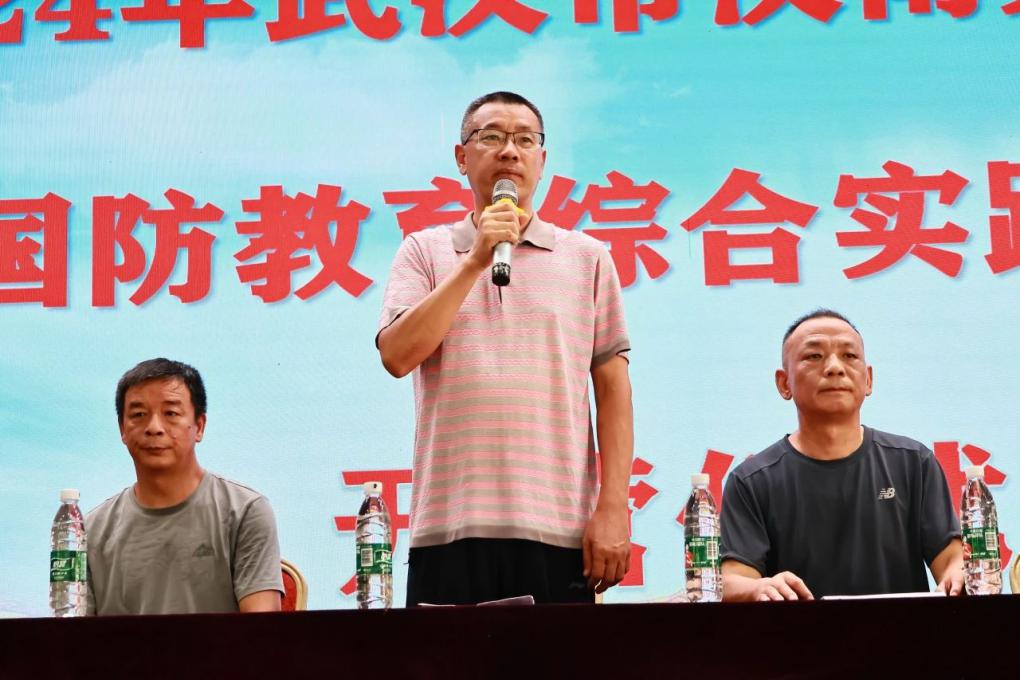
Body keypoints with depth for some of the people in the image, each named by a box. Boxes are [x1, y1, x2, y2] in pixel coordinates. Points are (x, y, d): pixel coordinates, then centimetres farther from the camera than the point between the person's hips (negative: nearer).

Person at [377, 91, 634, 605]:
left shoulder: (587, 257, 11)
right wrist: (475, 260, -6)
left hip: (559, 527, 0)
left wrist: (613, 507, -2)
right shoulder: (425, 251, 12)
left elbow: (613, 388, 6)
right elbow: (397, 355, -4)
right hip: (450, 526, 0)